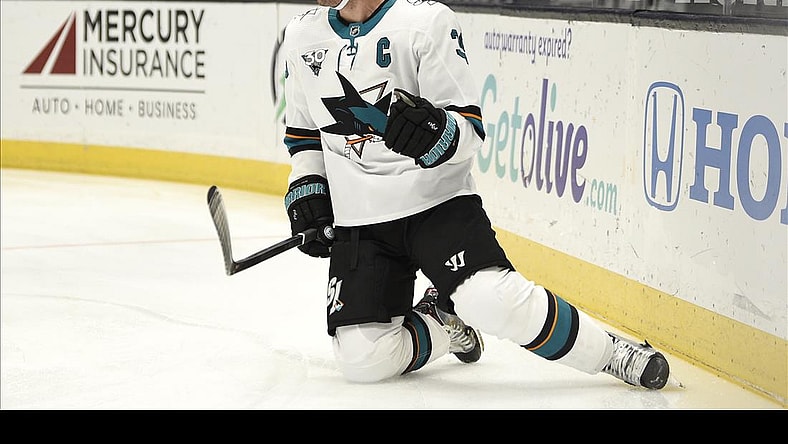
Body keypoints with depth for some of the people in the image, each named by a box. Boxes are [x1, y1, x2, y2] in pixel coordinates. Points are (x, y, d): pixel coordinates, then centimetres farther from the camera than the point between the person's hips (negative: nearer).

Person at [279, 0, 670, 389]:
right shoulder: (301, 38, 5)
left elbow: (469, 128, -12)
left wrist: (435, 131, -33)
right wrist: (306, 191, 5)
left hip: (438, 201, -4)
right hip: (357, 222, 5)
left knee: (493, 300, -30)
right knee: (363, 361, -11)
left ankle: (609, 353, -8)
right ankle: (444, 326, 19)